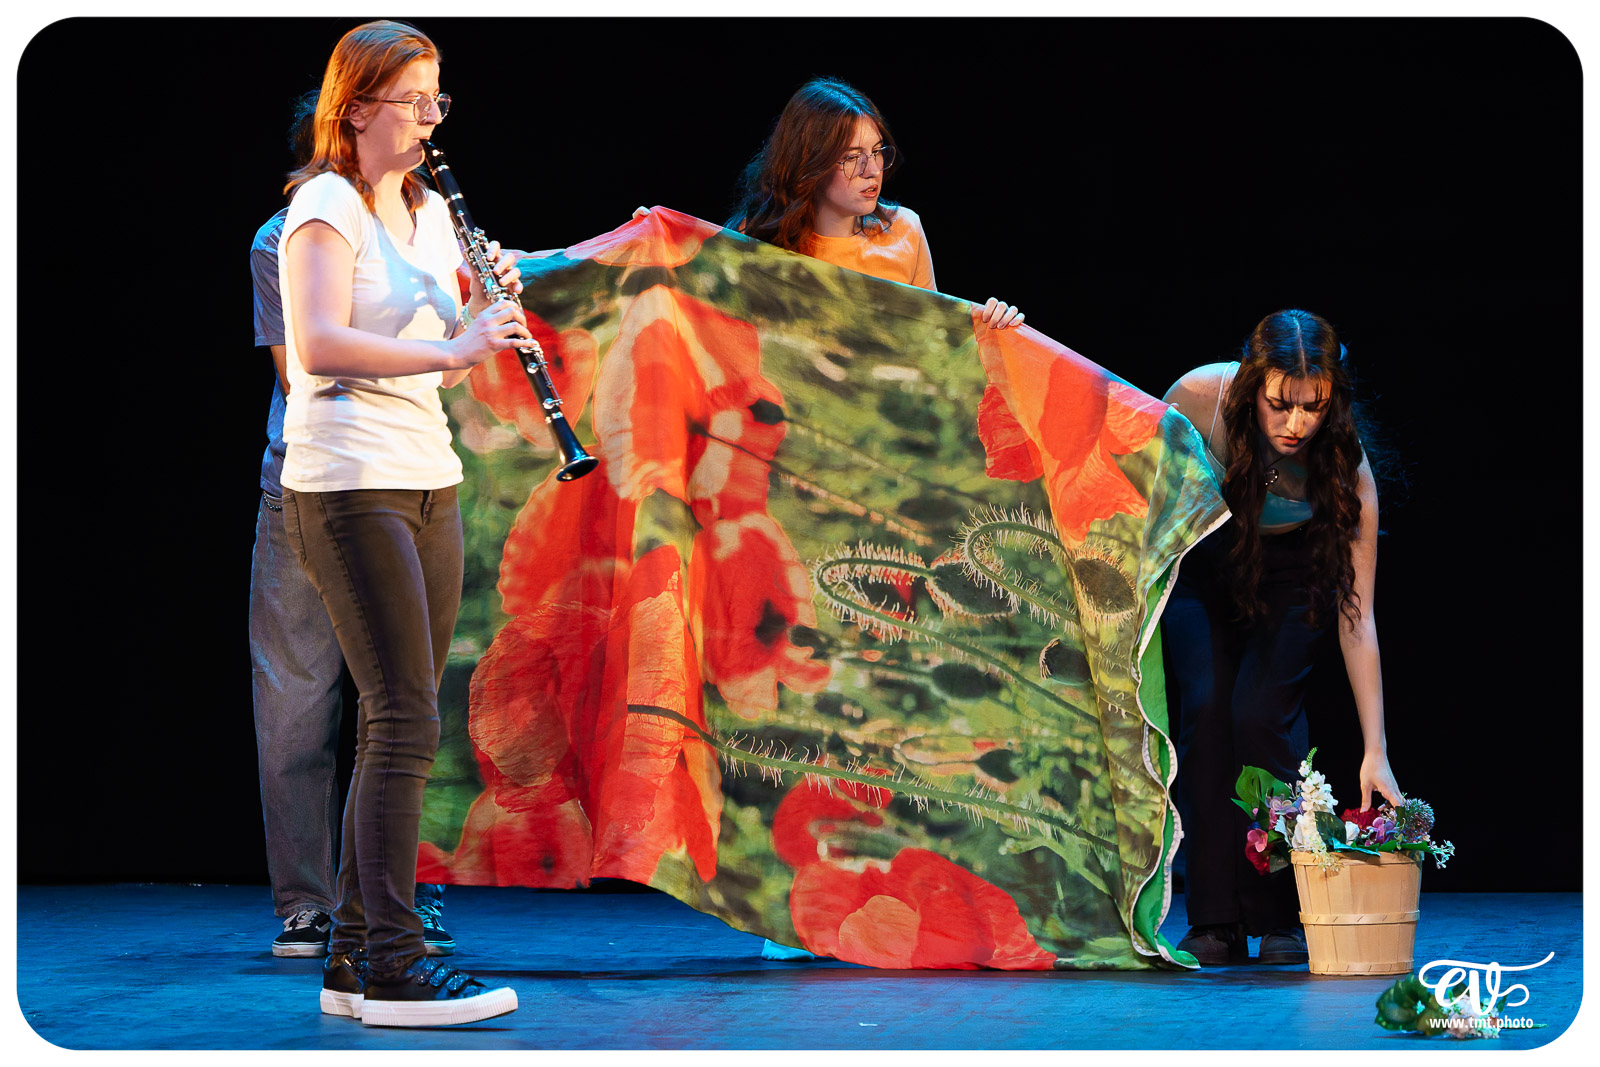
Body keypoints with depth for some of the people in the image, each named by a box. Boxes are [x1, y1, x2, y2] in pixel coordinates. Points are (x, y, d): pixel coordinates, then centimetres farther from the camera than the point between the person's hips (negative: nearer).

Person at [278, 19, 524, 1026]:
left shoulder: (429, 211, 18)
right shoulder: (326, 205, -7)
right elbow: (318, 343, -21)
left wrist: (491, 308, 2)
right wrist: (451, 345, -24)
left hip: (429, 481, 9)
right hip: (349, 483, -8)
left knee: (398, 726, 8)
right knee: (407, 723, -13)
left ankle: (354, 954, 14)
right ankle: (391, 963, -12)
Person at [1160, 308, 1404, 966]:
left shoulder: (1346, 469, -32)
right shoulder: (1202, 395, -32)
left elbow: (1357, 617, -29)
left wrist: (1376, 751, -30)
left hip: (1290, 576, -1)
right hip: (1199, 561, 1)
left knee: (1262, 716, -19)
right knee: (1204, 710, -16)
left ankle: (1283, 920, -6)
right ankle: (1215, 921, -10)